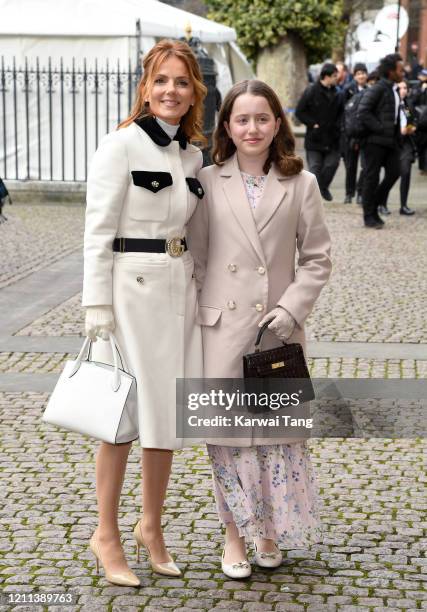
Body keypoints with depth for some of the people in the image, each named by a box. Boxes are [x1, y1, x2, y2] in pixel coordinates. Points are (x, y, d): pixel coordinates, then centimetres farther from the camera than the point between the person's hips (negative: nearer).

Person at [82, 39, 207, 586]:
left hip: (179, 289, 7)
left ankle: (151, 527, 25)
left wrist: (196, 288, 14)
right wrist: (97, 304, -15)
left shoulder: (192, 155, 12)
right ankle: (106, 534, 12)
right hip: (130, 287, -6)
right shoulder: (120, 145, -8)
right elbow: (99, 230, -10)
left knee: (168, 412, 10)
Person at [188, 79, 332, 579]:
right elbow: (195, 258, 4)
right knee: (227, 430, 4)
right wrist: (199, 316, -2)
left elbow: (317, 258, 4)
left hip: (278, 329, 0)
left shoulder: (300, 184, 2)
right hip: (222, 327, 0)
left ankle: (269, 530, 24)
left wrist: (292, 308, -7)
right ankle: (234, 535, 18)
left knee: (278, 429, 6)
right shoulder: (208, 182, 2)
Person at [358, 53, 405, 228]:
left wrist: (397, 137, 10)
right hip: (376, 140, -8)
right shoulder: (377, 89, -12)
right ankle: (369, 216, 6)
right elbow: (363, 111, -19)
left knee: (394, 172, 5)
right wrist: (379, 128, -19)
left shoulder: (394, 90, 14)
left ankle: (377, 202, 24)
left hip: (390, 140, 8)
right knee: (372, 177, -1)